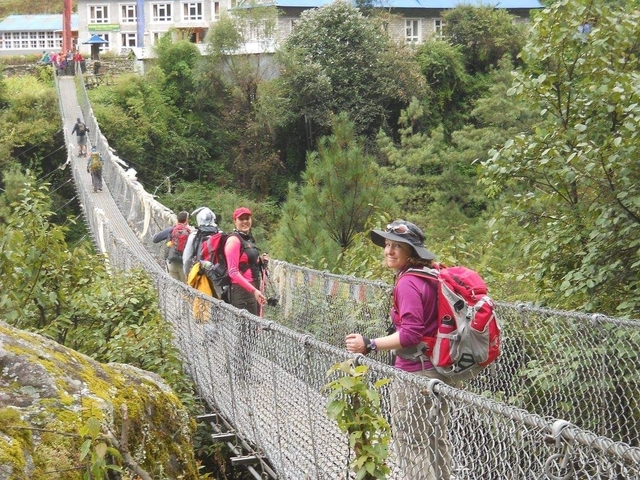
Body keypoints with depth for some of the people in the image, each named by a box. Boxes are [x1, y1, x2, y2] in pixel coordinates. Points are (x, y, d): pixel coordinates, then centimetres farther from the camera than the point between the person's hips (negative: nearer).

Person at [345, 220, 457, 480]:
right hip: (437, 369, 9)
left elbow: (410, 333, -25)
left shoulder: (408, 283, -19)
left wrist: (369, 345, -22)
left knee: (412, 443, 0)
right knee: (435, 439, 20)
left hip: (414, 374, -9)